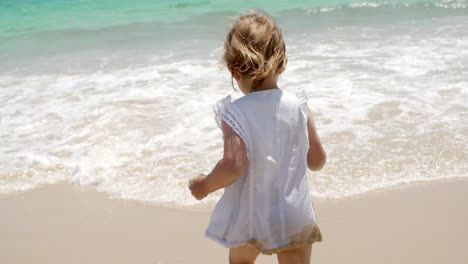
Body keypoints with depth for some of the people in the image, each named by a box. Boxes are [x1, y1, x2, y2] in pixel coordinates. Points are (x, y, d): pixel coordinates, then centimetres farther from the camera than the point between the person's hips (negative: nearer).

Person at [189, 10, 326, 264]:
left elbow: (233, 166, -27)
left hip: (249, 218, -1)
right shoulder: (298, 105, -8)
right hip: (295, 218, 1)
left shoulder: (233, 114, -17)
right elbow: (317, 160, -3)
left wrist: (205, 185, -9)